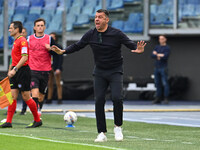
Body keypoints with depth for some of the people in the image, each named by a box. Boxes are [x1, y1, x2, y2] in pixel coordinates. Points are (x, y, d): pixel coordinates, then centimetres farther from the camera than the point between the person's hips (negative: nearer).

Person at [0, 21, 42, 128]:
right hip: (16, 72, 9)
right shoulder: (16, 41, 17)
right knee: (13, 96, 3)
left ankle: (37, 120, 7)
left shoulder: (22, 41, -13)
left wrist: (15, 69, -25)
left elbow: (25, 57, -21)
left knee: (26, 97, -4)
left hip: (23, 71, -9)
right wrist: (11, 70, 22)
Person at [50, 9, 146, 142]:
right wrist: (63, 51, -5)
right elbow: (78, 46, 8)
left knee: (117, 98, -19)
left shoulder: (116, 34, -11)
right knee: (99, 101, -6)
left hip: (115, 71, -3)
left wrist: (138, 50, -34)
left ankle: (118, 127, 2)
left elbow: (131, 44, -12)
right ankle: (102, 133, 0)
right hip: (99, 72, 3)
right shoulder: (90, 35, -1)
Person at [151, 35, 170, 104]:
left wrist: (157, 54, -4)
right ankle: (158, 99, 8)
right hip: (156, 67, 6)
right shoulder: (157, 47, 16)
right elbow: (152, 55, 3)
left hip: (163, 68, -6)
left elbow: (165, 56, -16)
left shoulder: (167, 48, -1)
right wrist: (160, 55, -12)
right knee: (157, 83, 5)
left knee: (165, 83, -8)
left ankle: (166, 99, -7)